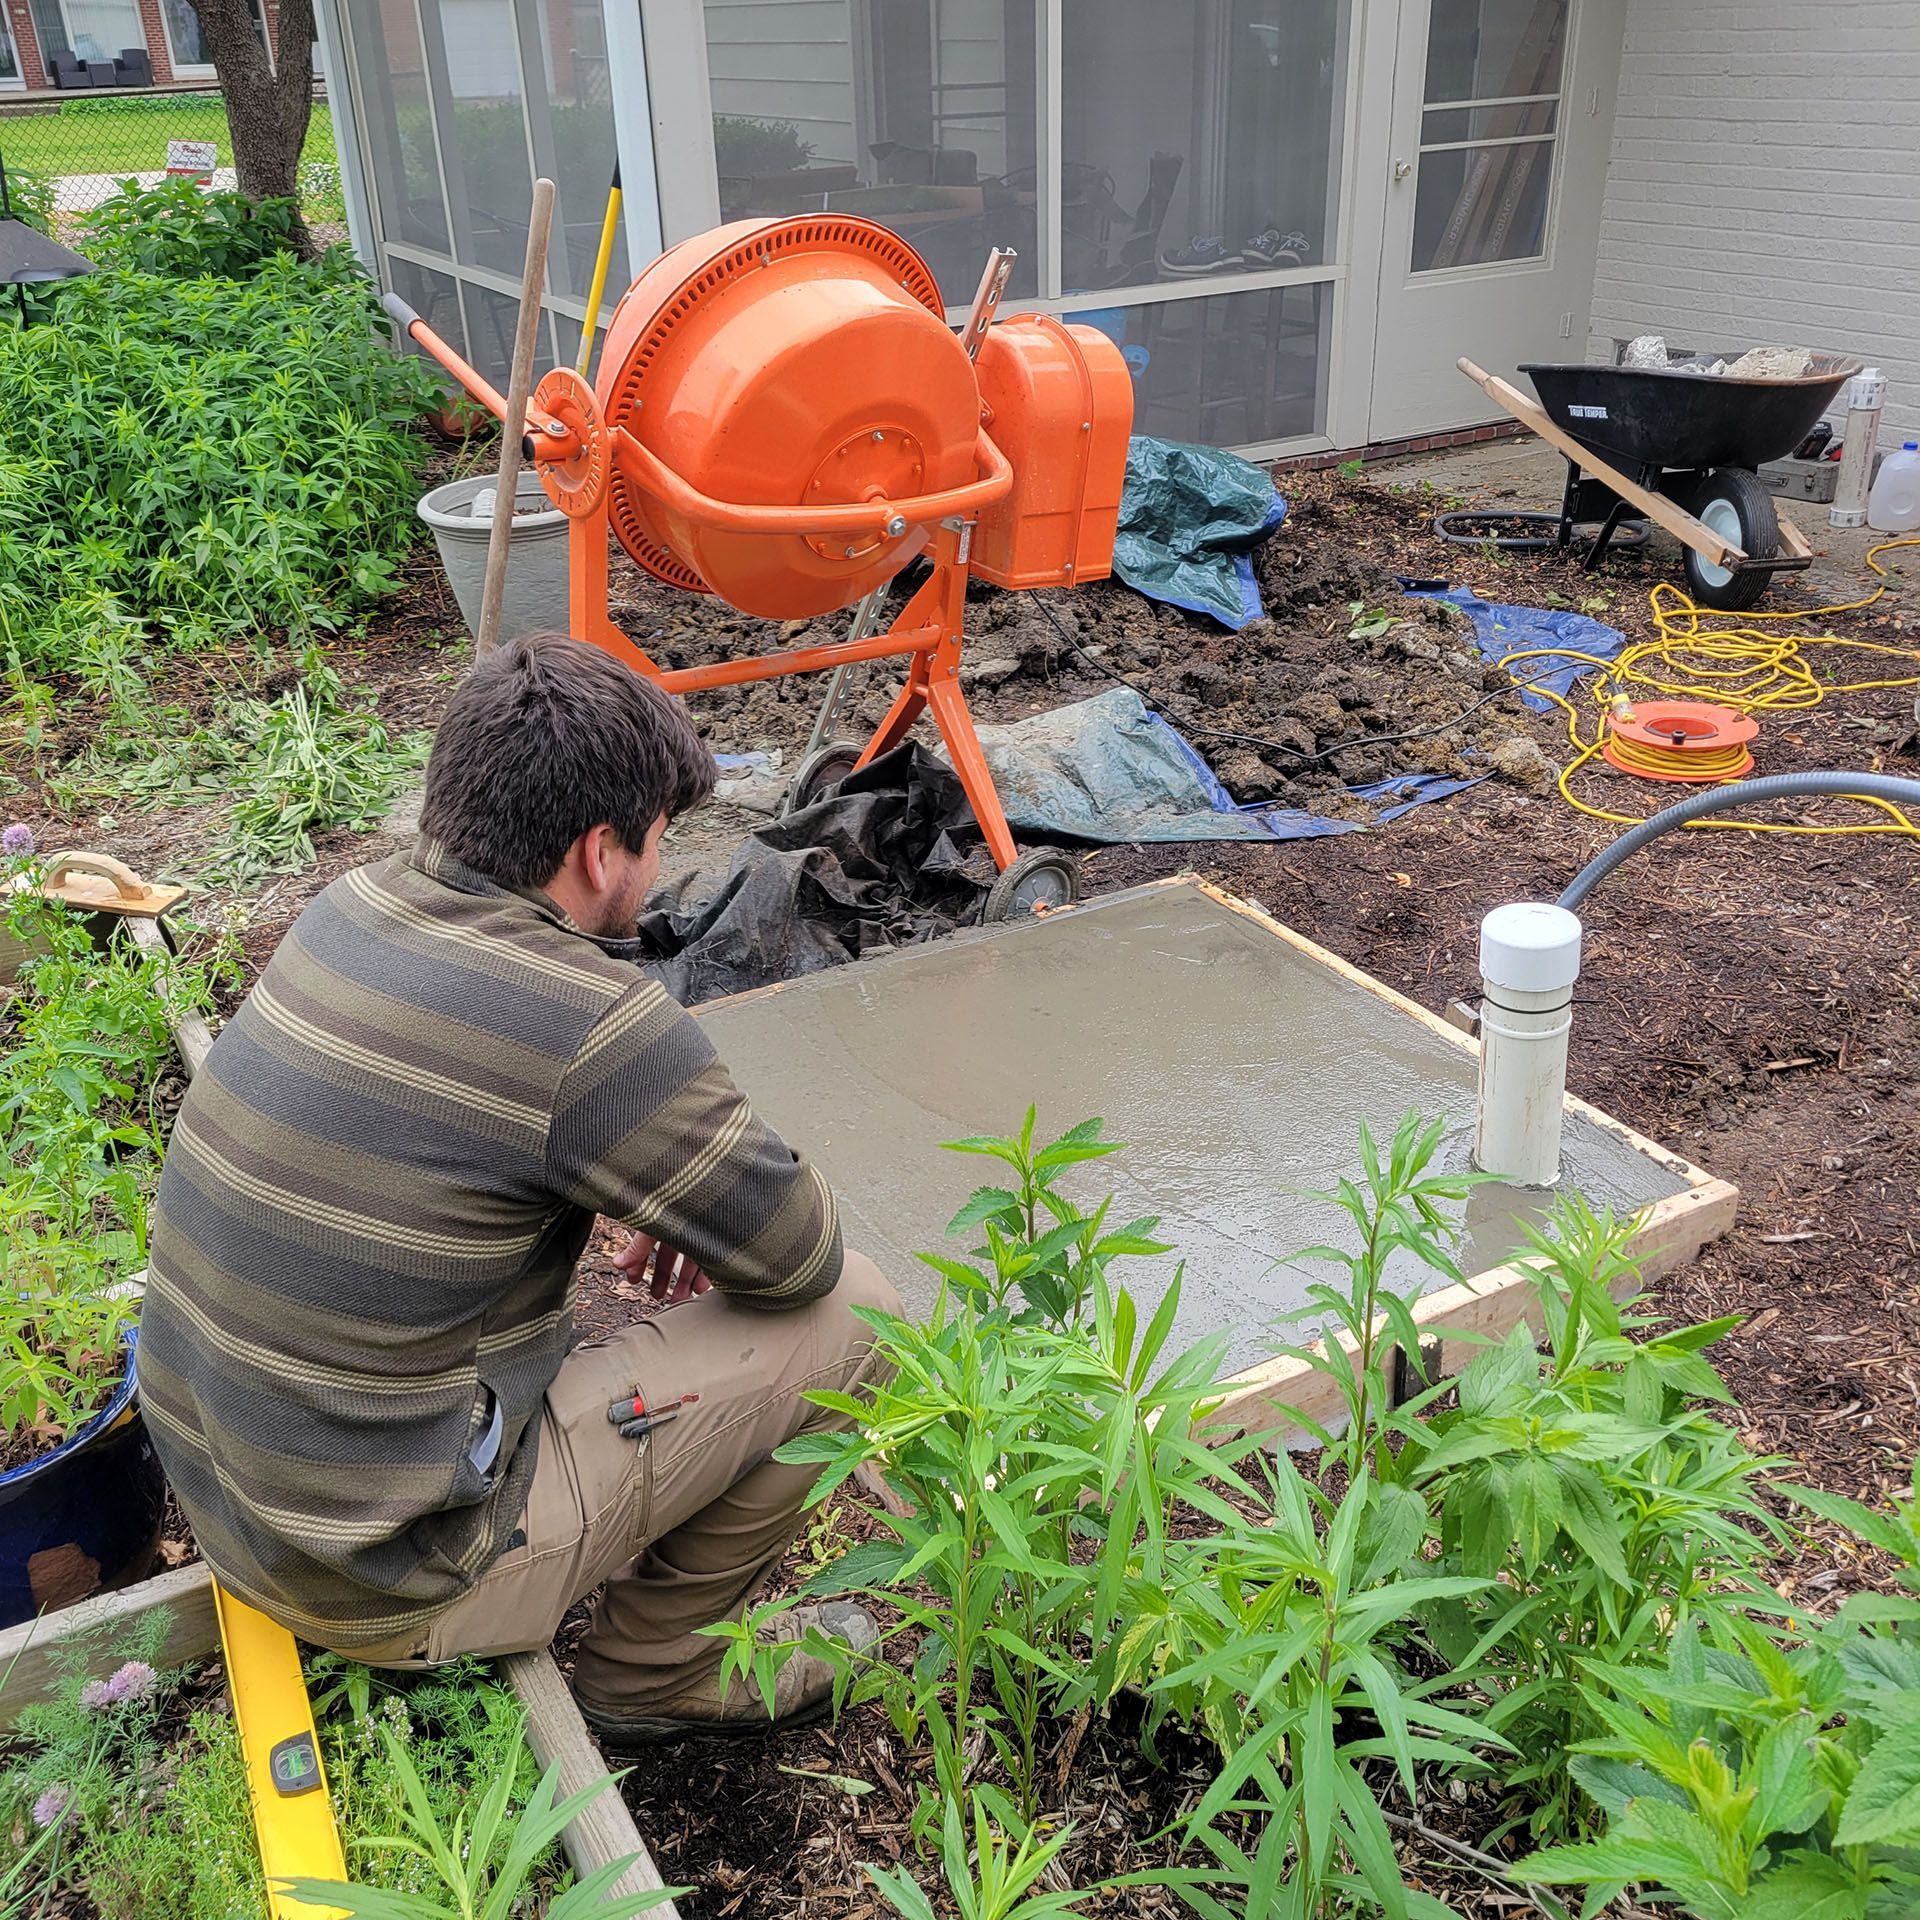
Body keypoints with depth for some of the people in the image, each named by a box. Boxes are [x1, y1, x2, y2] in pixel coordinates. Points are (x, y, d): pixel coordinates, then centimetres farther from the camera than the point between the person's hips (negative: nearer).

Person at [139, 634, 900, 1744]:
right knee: (846, 1309, -4)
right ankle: (659, 1672, 17)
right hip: (390, 1586, -8)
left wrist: (683, 1194, 9)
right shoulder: (593, 1025, -26)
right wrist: (709, 1200, 9)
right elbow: (799, 1254, -13)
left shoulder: (360, 904, -1)